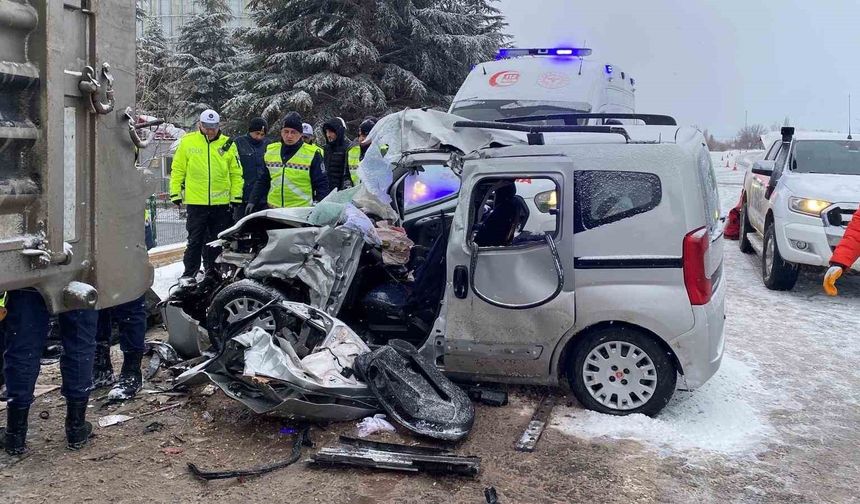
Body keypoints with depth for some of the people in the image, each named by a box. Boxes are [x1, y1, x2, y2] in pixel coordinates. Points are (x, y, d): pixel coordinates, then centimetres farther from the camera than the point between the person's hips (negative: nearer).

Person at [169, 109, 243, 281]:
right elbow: (178, 169, 6)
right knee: (195, 240, 3)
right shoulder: (187, 141, 2)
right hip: (196, 202, -2)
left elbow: (236, 173, 7)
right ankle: (189, 273, 11)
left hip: (221, 203, 2)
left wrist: (237, 196, 2)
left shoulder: (228, 144, 4)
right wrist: (175, 193, 1)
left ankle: (213, 272, 22)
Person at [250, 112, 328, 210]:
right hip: (273, 208, 4)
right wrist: (253, 201, 11)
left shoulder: (312, 155, -4)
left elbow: (322, 184, -3)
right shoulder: (270, 151, 9)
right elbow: (262, 181, 17)